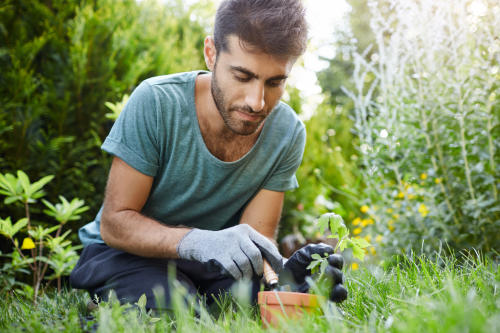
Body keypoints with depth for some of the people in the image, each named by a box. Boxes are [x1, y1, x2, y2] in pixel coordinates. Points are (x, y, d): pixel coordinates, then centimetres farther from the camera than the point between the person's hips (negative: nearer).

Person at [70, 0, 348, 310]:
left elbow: (257, 237, -13)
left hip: (211, 262, 3)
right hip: (126, 253, -3)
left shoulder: (288, 133, -13)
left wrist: (282, 272, -37)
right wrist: (197, 241, -41)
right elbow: (114, 223, -21)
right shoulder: (155, 102, -23)